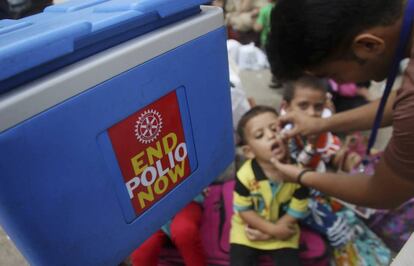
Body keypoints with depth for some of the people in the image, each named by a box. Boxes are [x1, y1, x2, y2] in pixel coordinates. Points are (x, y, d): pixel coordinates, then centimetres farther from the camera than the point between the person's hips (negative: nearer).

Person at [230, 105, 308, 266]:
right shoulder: (245, 175, -26)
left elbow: (297, 211, -13)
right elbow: (243, 210, -14)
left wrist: (268, 233, -15)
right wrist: (273, 229, -17)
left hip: (282, 229, 1)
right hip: (248, 229, -1)